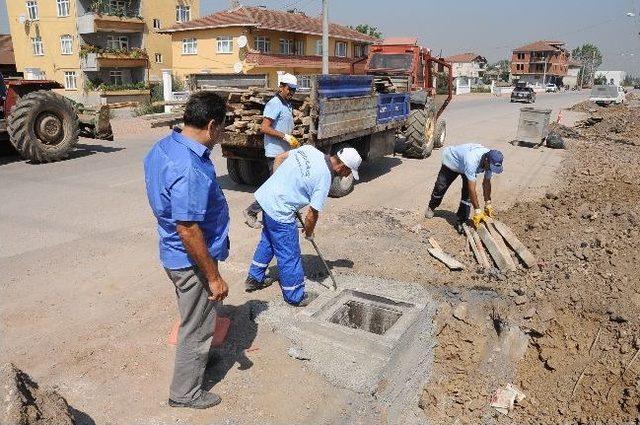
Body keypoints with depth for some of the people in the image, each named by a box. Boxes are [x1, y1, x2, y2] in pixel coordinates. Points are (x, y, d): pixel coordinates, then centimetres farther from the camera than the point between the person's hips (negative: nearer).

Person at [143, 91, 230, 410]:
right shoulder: (190, 169, -32)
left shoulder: (163, 146, 0)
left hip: (174, 253, 9)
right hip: (192, 260, -9)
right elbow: (188, 229, -31)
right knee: (197, 326, 11)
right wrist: (214, 276, -22)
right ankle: (185, 392, 31)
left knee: (195, 318, 30)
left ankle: (196, 357, 54)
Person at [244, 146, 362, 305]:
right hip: (279, 211, -9)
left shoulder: (309, 149, 2)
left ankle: (254, 279, 42)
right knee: (289, 255, 6)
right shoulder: (324, 178, -18)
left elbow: (279, 159, 12)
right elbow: (312, 214, -12)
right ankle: (295, 296, 21)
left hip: (266, 195, 9)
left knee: (268, 240, 27)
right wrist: (309, 232, 7)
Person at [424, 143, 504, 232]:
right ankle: (431, 207, 37)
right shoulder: (472, 161, -48)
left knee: (467, 194, -10)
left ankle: (461, 221, -2)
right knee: (441, 187, 10)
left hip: (464, 165, 5)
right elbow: (472, 189, -45)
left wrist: (488, 204, -13)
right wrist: (477, 211, -41)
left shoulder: (490, 161, -27)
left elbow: (487, 183, -14)